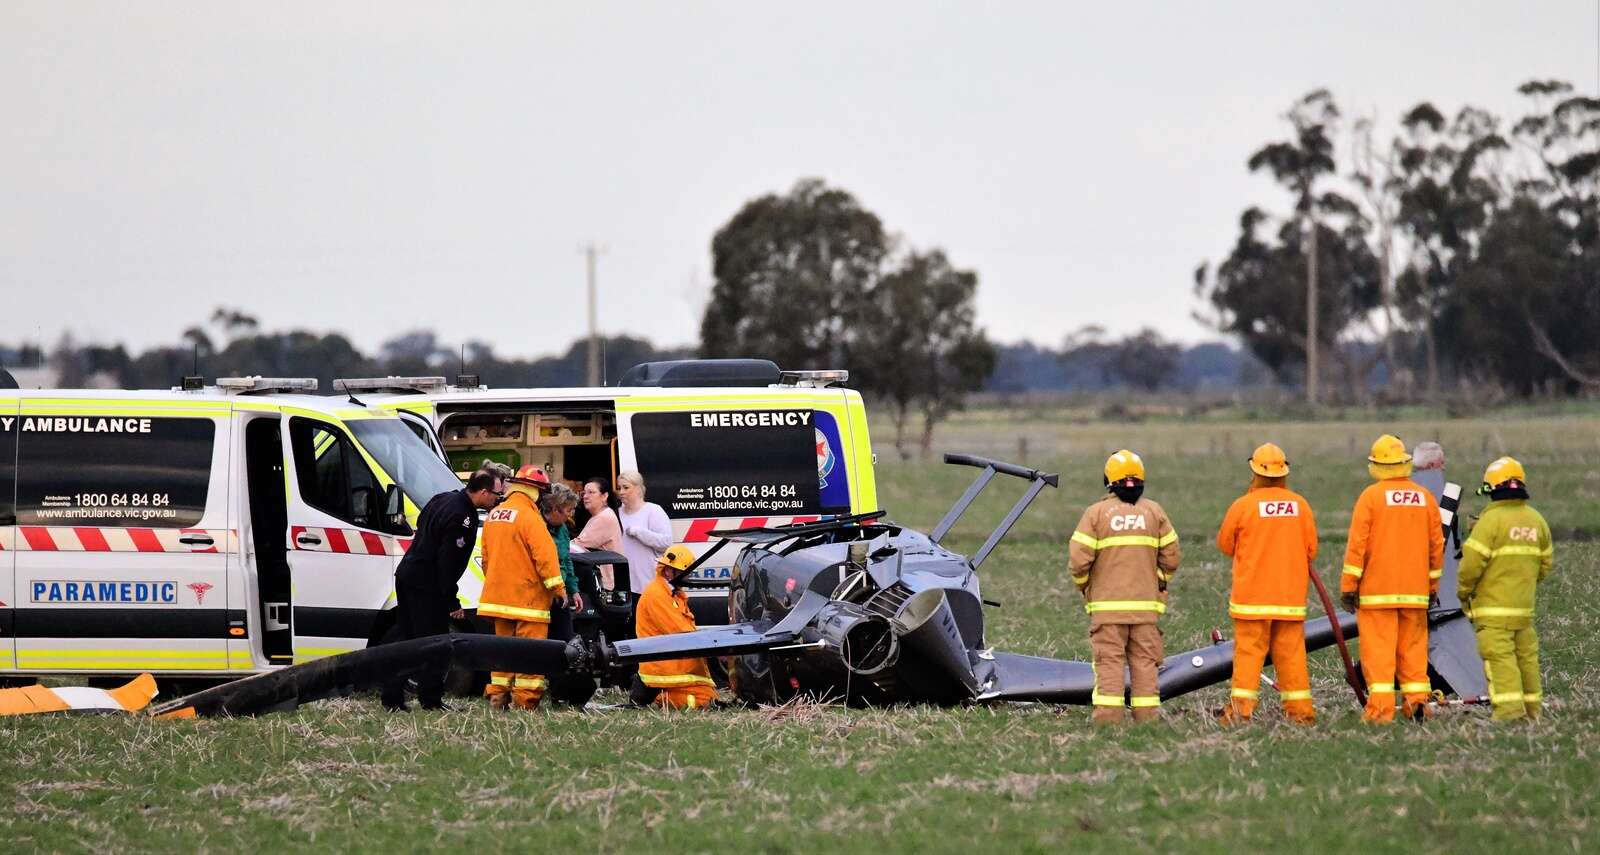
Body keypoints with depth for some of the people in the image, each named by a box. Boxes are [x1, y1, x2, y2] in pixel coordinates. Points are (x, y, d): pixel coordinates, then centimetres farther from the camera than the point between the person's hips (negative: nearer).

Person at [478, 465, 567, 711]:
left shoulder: (494, 516, 12)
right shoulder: (529, 517, -14)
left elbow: (486, 557, 19)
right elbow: (544, 555, -18)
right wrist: (558, 589, -12)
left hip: (498, 595, 8)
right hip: (527, 596, -8)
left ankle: (497, 694, 14)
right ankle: (526, 700, -8)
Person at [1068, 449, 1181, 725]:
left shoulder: (1096, 513, -4)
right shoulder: (1154, 512, 5)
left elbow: (1078, 559, -8)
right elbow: (1170, 557, 5)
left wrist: (1083, 586, 11)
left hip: (1107, 603, -2)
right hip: (1146, 603, 3)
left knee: (1109, 661, -3)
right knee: (1144, 661, 7)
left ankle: (1108, 716, -9)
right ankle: (1147, 715, 5)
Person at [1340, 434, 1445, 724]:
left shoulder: (1371, 496, -7)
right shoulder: (1425, 498, 7)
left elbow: (1357, 544, -9)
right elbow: (1436, 545, 11)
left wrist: (1348, 586, -5)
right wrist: (1432, 586, 21)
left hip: (1376, 591, -4)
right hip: (1415, 590, 4)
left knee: (1378, 648, -4)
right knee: (1413, 646, 11)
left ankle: (1380, 708, -9)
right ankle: (1416, 700, 7)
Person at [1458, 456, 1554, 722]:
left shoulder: (1492, 519, -14)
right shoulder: (1536, 520, 8)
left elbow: (1472, 561, -15)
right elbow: (1545, 562, 15)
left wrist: (1463, 592, 1)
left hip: (1493, 605, -7)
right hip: (1524, 605, 7)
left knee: (1499, 655, -8)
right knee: (1526, 655, 14)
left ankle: (1509, 710, -17)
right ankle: (1532, 707, 19)